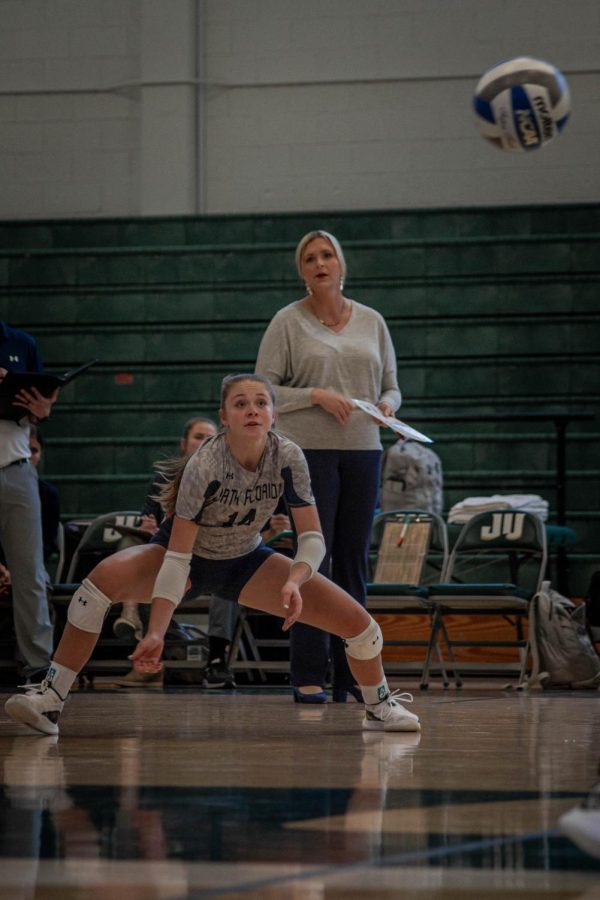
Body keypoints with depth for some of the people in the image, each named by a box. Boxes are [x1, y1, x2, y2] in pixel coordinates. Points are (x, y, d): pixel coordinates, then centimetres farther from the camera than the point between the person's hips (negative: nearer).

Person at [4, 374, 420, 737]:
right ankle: (50, 702, -29)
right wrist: (157, 632, -42)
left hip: (246, 562, 3)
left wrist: (294, 582, -39)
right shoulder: (204, 466, -31)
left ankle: (380, 707, 22)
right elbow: (176, 556, -33)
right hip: (189, 556, -3)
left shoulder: (288, 457, -21)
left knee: (358, 621, -9)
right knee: (106, 577, -35)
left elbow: (312, 538, -17)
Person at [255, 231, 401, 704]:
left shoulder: (371, 322, 13)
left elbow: (391, 384, 18)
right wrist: (316, 395, -14)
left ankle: (351, 673, 10)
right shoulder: (288, 322, 2)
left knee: (353, 560, 5)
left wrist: (388, 404, -4)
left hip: (362, 450, 4)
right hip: (308, 449, -4)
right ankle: (308, 676, -2)